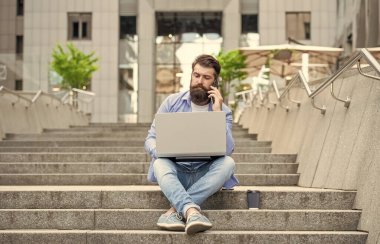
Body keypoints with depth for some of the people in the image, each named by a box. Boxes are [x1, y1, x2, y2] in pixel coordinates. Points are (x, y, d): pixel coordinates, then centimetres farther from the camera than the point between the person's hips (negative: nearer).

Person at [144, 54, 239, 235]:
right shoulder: (172, 102, 2)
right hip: (175, 171, 0)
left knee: (228, 163, -30)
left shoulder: (223, 111, 1)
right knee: (160, 164, -33)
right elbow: (150, 139, 1)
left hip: (205, 175, 0)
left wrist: (217, 113, -17)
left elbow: (227, 150, -13)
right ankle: (191, 211, -55)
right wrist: (159, 151, -23)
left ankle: (176, 210, -38)